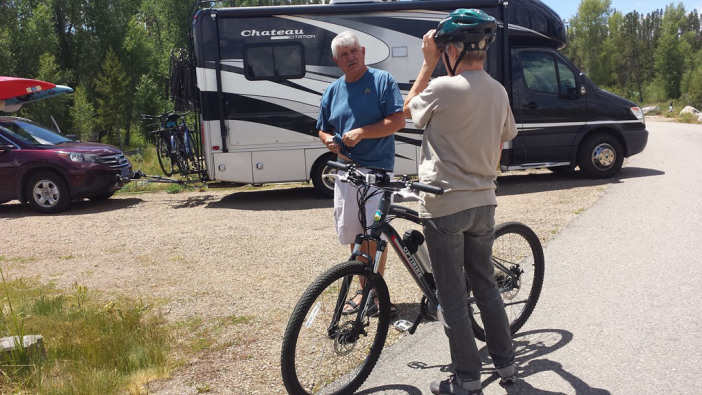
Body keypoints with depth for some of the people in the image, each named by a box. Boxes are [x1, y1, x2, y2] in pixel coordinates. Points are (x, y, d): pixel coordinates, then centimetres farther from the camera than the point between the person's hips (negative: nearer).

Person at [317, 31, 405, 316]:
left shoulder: (382, 80, 0)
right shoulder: (332, 91, 14)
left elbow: (398, 121, -9)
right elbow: (323, 130, 22)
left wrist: (361, 133, -16)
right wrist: (330, 141, -2)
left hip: (377, 167, -5)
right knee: (354, 236, 9)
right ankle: (364, 289, 23)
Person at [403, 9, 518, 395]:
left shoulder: (443, 89, -18)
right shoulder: (498, 92, 4)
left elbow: (408, 109, 2)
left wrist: (428, 64, 5)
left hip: (444, 207, -7)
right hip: (483, 203, 7)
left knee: (452, 297, 5)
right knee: (485, 285, 20)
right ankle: (506, 363, 31)